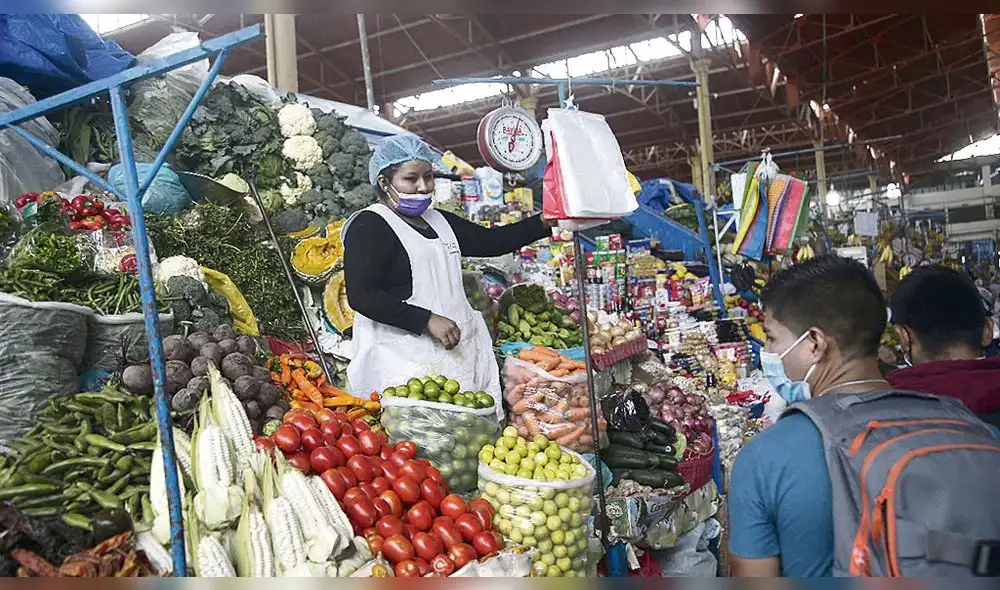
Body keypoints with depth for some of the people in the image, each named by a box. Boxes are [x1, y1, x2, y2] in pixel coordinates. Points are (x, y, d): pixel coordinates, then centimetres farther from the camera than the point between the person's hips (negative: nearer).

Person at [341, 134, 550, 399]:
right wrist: (428, 320, -18)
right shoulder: (368, 226, -4)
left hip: (460, 348, 7)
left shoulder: (438, 221, 21)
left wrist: (546, 222, 10)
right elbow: (361, 296, -15)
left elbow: (491, 241, 20)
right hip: (404, 357, -7)